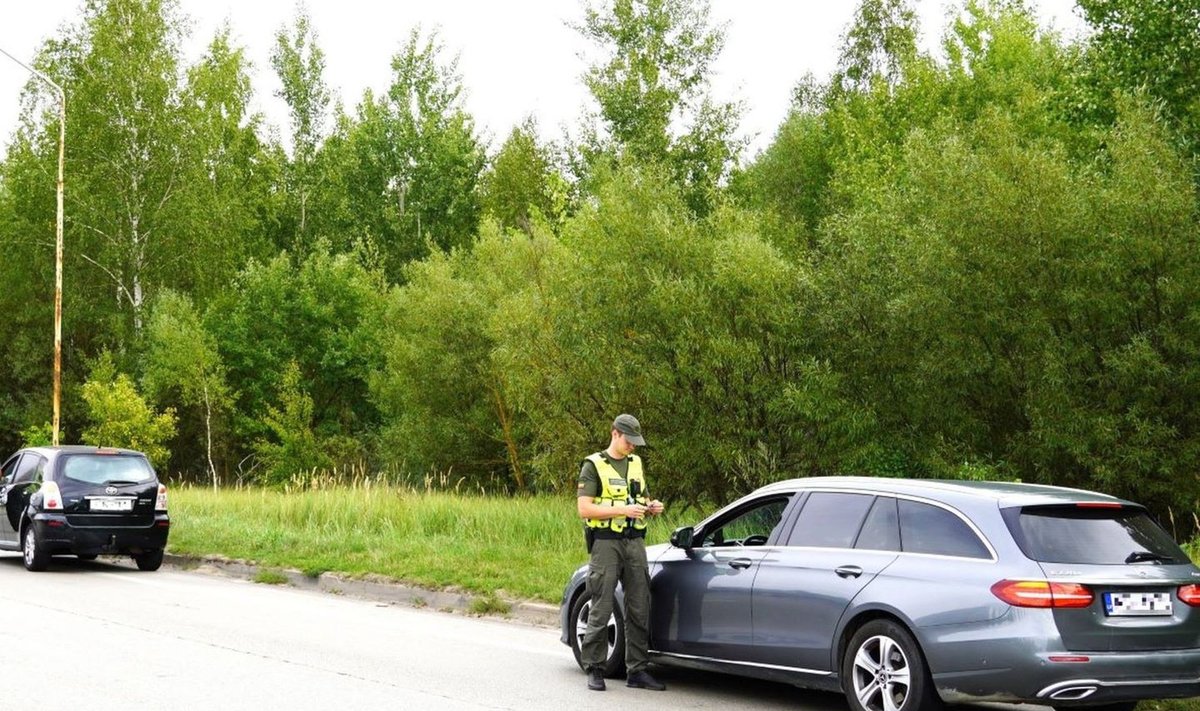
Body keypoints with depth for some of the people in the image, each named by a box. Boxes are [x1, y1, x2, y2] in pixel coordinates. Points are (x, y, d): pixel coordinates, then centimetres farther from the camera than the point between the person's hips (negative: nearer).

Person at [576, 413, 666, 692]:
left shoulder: (635, 463, 16)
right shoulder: (594, 465, -3)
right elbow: (584, 509, -11)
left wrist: (651, 507, 1)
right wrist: (623, 510, -20)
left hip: (635, 542, 6)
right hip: (606, 543, -6)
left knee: (639, 610, 5)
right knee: (601, 611, -4)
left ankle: (637, 671, 10)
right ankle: (594, 671, 4)